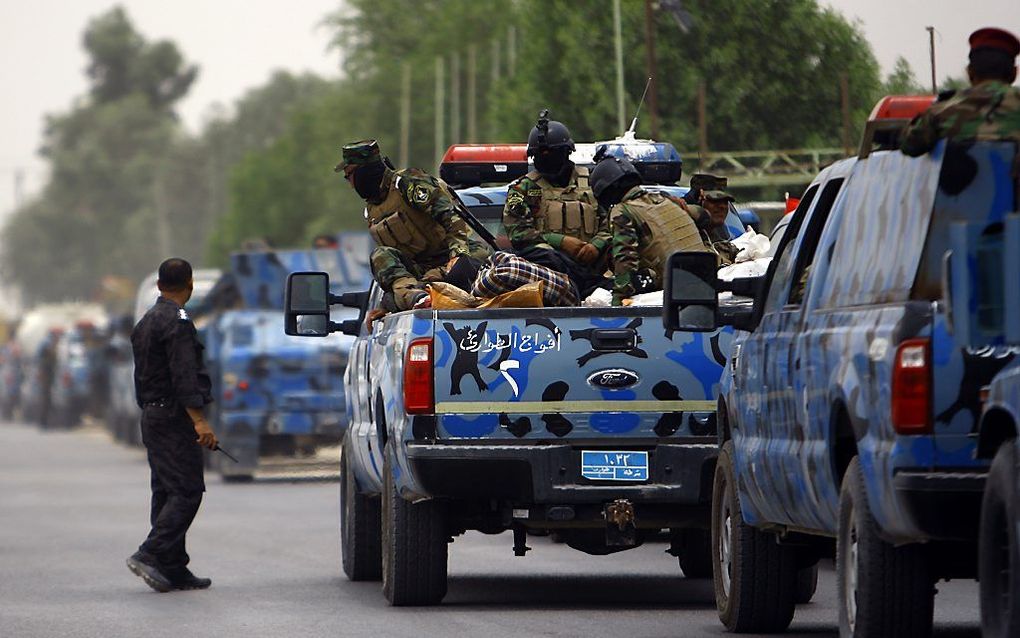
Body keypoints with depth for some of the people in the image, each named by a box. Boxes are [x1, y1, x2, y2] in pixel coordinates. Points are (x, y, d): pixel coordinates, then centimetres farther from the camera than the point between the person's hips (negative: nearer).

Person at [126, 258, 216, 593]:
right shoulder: (177, 322, -13)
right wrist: (199, 421, -24)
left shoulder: (145, 323, 17)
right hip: (175, 417, -10)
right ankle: (150, 555, -20)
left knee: (166, 492, 9)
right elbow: (184, 376, -21)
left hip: (152, 416, 10)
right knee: (186, 491, -11)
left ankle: (174, 570, 8)